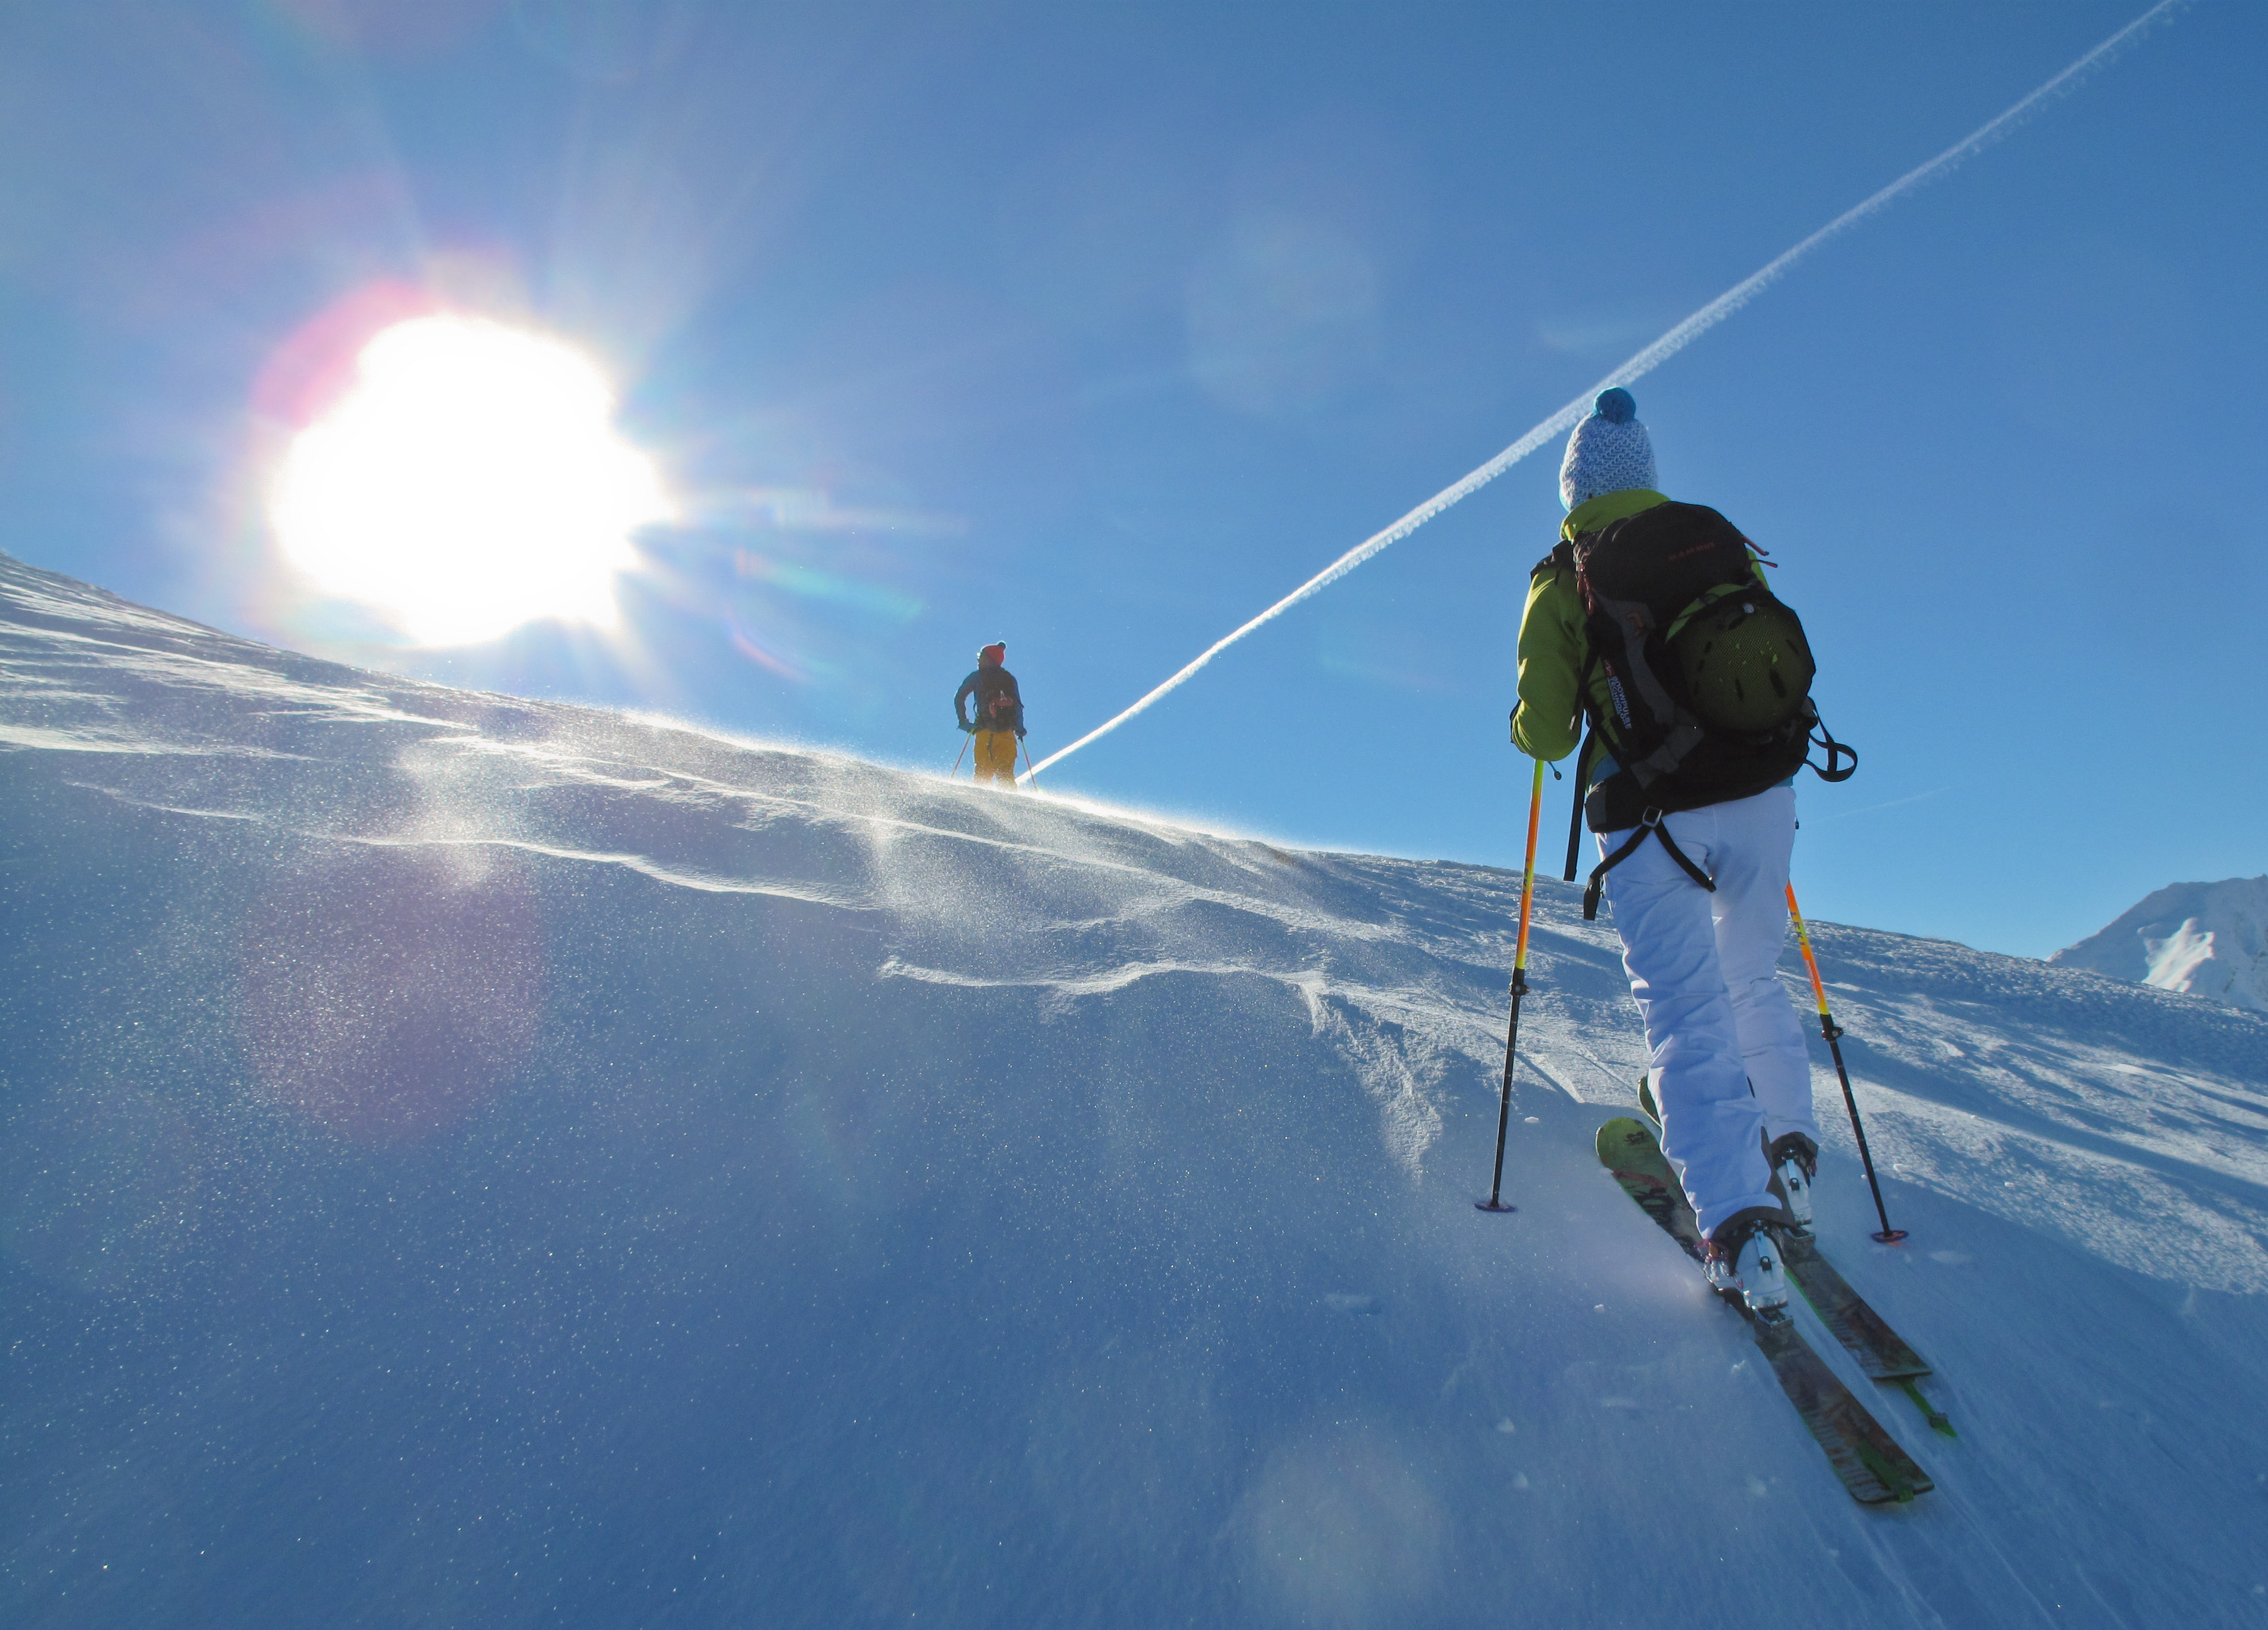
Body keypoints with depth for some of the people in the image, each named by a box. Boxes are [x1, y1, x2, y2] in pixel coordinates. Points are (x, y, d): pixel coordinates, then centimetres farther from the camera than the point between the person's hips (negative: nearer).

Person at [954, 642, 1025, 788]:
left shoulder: (977, 677, 7)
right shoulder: (1010, 678, 15)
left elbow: (959, 698, 1)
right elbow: (1018, 704, 7)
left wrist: (964, 722, 6)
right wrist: (1020, 728, 9)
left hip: (986, 732, -2)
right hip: (1008, 733, 2)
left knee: (984, 772, 4)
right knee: (1006, 774, 7)